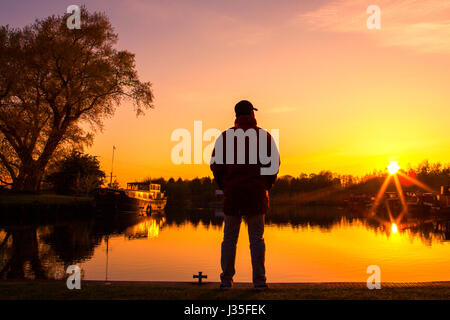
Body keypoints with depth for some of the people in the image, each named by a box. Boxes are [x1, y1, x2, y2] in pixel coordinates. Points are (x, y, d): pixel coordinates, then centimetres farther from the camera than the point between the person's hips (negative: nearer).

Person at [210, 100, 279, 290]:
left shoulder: (225, 136, 4)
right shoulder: (264, 135, 2)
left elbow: (216, 164, 1)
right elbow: (274, 163, -1)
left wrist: (224, 186, 12)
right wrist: (267, 185, 10)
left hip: (232, 192, 1)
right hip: (256, 194, 0)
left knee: (229, 238, 7)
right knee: (256, 237, 4)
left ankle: (226, 280, 9)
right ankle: (259, 280, 4)